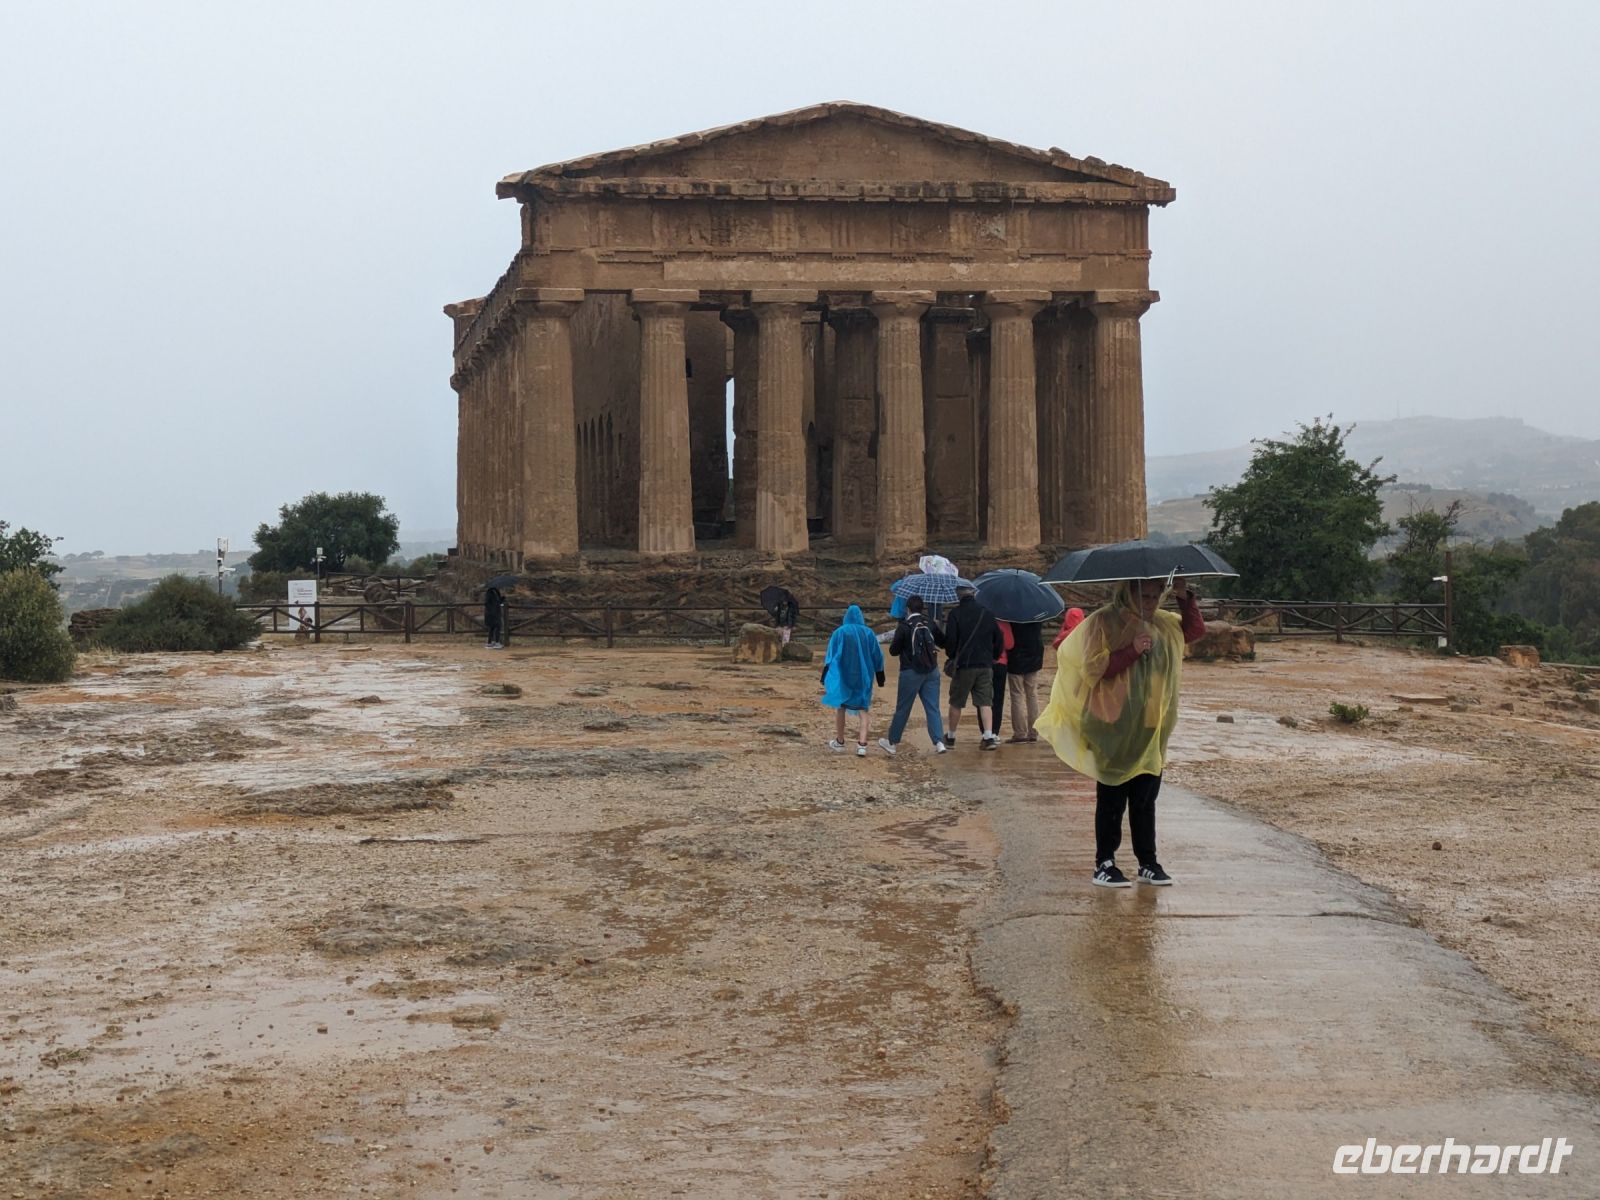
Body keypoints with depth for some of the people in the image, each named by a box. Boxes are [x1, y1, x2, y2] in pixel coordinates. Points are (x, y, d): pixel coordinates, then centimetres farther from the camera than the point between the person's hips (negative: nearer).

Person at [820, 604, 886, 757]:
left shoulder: (840, 632, -6)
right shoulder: (869, 633, 1)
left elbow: (830, 657, -10)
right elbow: (877, 657, 6)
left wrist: (825, 680, -11)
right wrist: (880, 679, 15)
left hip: (843, 676, -1)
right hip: (864, 677, 1)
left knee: (841, 707, 16)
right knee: (862, 710, 3)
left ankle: (839, 742, 25)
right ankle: (862, 744, -11)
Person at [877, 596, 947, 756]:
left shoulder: (904, 627, -11)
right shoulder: (930, 624, 2)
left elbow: (893, 650, -8)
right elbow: (943, 643, 12)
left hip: (911, 672, -3)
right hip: (931, 671, 3)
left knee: (902, 709, 7)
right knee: (933, 708, 4)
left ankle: (892, 743, 19)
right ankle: (939, 742, -8)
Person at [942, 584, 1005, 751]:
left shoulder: (955, 614, -7)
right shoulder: (987, 613, 6)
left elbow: (950, 640, -9)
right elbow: (999, 640, 10)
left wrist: (951, 656, 8)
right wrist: (993, 657, 21)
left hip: (963, 665, -3)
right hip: (986, 665, 3)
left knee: (956, 703, 10)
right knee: (985, 702, 2)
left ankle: (950, 736, 20)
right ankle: (989, 736, -12)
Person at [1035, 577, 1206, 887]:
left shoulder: (1162, 623, 11)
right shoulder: (1103, 622, -8)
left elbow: (1195, 629, 16)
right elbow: (1093, 668, -14)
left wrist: (1185, 597, 1)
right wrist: (1132, 650, -24)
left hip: (1150, 729, 5)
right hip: (1113, 730, -5)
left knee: (1146, 798, 10)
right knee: (1112, 799, 0)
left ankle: (1148, 862, 16)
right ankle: (1104, 864, 7)